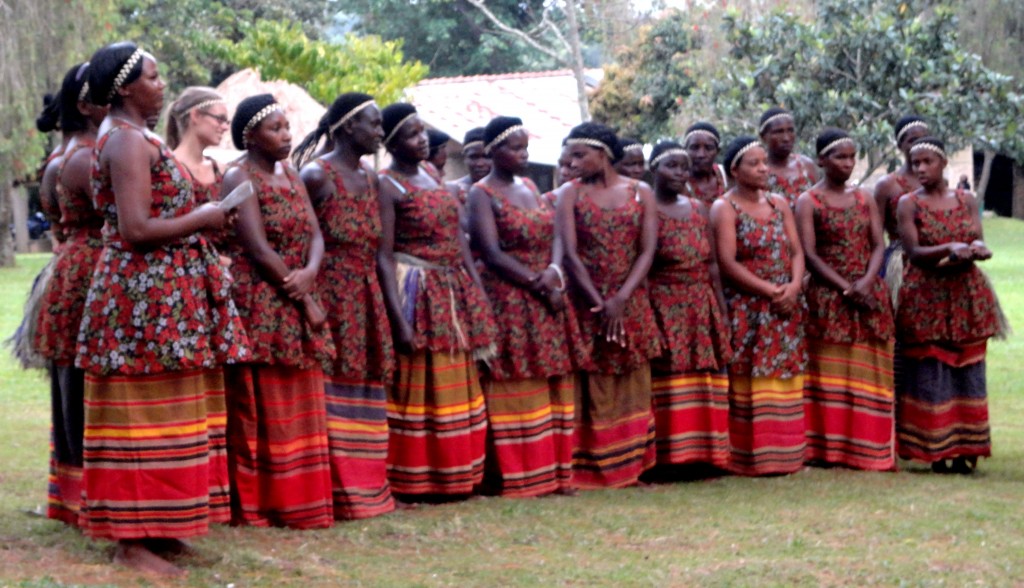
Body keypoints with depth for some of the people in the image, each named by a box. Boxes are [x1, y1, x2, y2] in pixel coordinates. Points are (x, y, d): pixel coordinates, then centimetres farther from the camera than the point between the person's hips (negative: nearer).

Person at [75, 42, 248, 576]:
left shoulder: (125, 136, 17)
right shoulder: (129, 141, -15)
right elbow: (137, 229, -23)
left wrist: (196, 216, 14)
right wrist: (202, 219, -12)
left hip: (153, 294, 10)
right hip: (148, 295, -10)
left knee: (155, 412, 14)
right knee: (144, 413, -7)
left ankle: (151, 526, 21)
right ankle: (132, 540, -3)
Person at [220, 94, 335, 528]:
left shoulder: (291, 176, 15)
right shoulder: (240, 178, -8)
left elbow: (315, 235, 7)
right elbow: (258, 249, -16)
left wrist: (310, 273, -15)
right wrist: (306, 301, -13)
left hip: (297, 301, 8)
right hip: (258, 306, -8)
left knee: (299, 407, 8)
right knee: (260, 407, -4)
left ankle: (299, 501, 14)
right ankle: (257, 505, 2)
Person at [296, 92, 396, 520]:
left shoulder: (371, 181, 16)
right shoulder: (316, 175, -6)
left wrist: (389, 310, 13)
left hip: (366, 303, 7)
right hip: (329, 298, -7)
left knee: (364, 399, 8)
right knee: (331, 395, -8)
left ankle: (362, 489, 13)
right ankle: (332, 495, -6)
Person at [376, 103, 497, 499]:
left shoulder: (434, 179, 14)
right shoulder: (387, 185, -8)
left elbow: (459, 240, 14)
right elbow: (384, 256, -15)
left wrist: (479, 297, 7)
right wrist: (398, 318, -22)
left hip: (454, 294, 8)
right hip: (417, 295, -8)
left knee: (455, 388, 11)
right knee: (417, 388, -4)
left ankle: (453, 477, 18)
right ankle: (413, 482, 3)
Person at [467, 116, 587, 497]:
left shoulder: (530, 188, 17)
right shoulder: (482, 195, -4)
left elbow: (555, 236, 9)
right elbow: (492, 254, -13)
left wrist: (554, 272, -11)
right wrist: (537, 283, -15)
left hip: (548, 298, 7)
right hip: (509, 302, -7)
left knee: (551, 389, 5)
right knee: (515, 390, -7)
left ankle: (551, 471, 9)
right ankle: (515, 476, -4)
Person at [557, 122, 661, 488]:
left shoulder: (640, 193, 6)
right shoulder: (570, 195, 4)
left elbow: (647, 251, -2)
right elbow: (570, 254, -5)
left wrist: (621, 300, -14)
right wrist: (600, 304, -14)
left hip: (631, 304, 2)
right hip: (586, 303, -1)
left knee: (632, 386, 4)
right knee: (591, 387, -4)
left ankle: (630, 466, 10)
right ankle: (591, 470, 0)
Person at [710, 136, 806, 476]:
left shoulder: (779, 204, 14)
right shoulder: (724, 208, -3)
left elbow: (797, 251, 10)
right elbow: (728, 263, -12)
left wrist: (793, 287, -10)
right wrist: (769, 291, -16)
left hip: (785, 308, 5)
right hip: (746, 310, -5)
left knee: (785, 382, 4)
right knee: (750, 385, -6)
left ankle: (782, 455, 10)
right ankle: (751, 458, -3)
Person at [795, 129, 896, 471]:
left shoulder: (865, 199, 13)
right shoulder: (808, 202, -1)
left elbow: (878, 245, 6)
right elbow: (809, 254, -8)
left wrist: (866, 282, -12)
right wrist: (845, 288, -16)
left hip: (869, 296, 4)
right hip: (827, 298, -4)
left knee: (868, 373, 2)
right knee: (829, 372, -3)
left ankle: (866, 449, 7)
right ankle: (828, 448, 0)